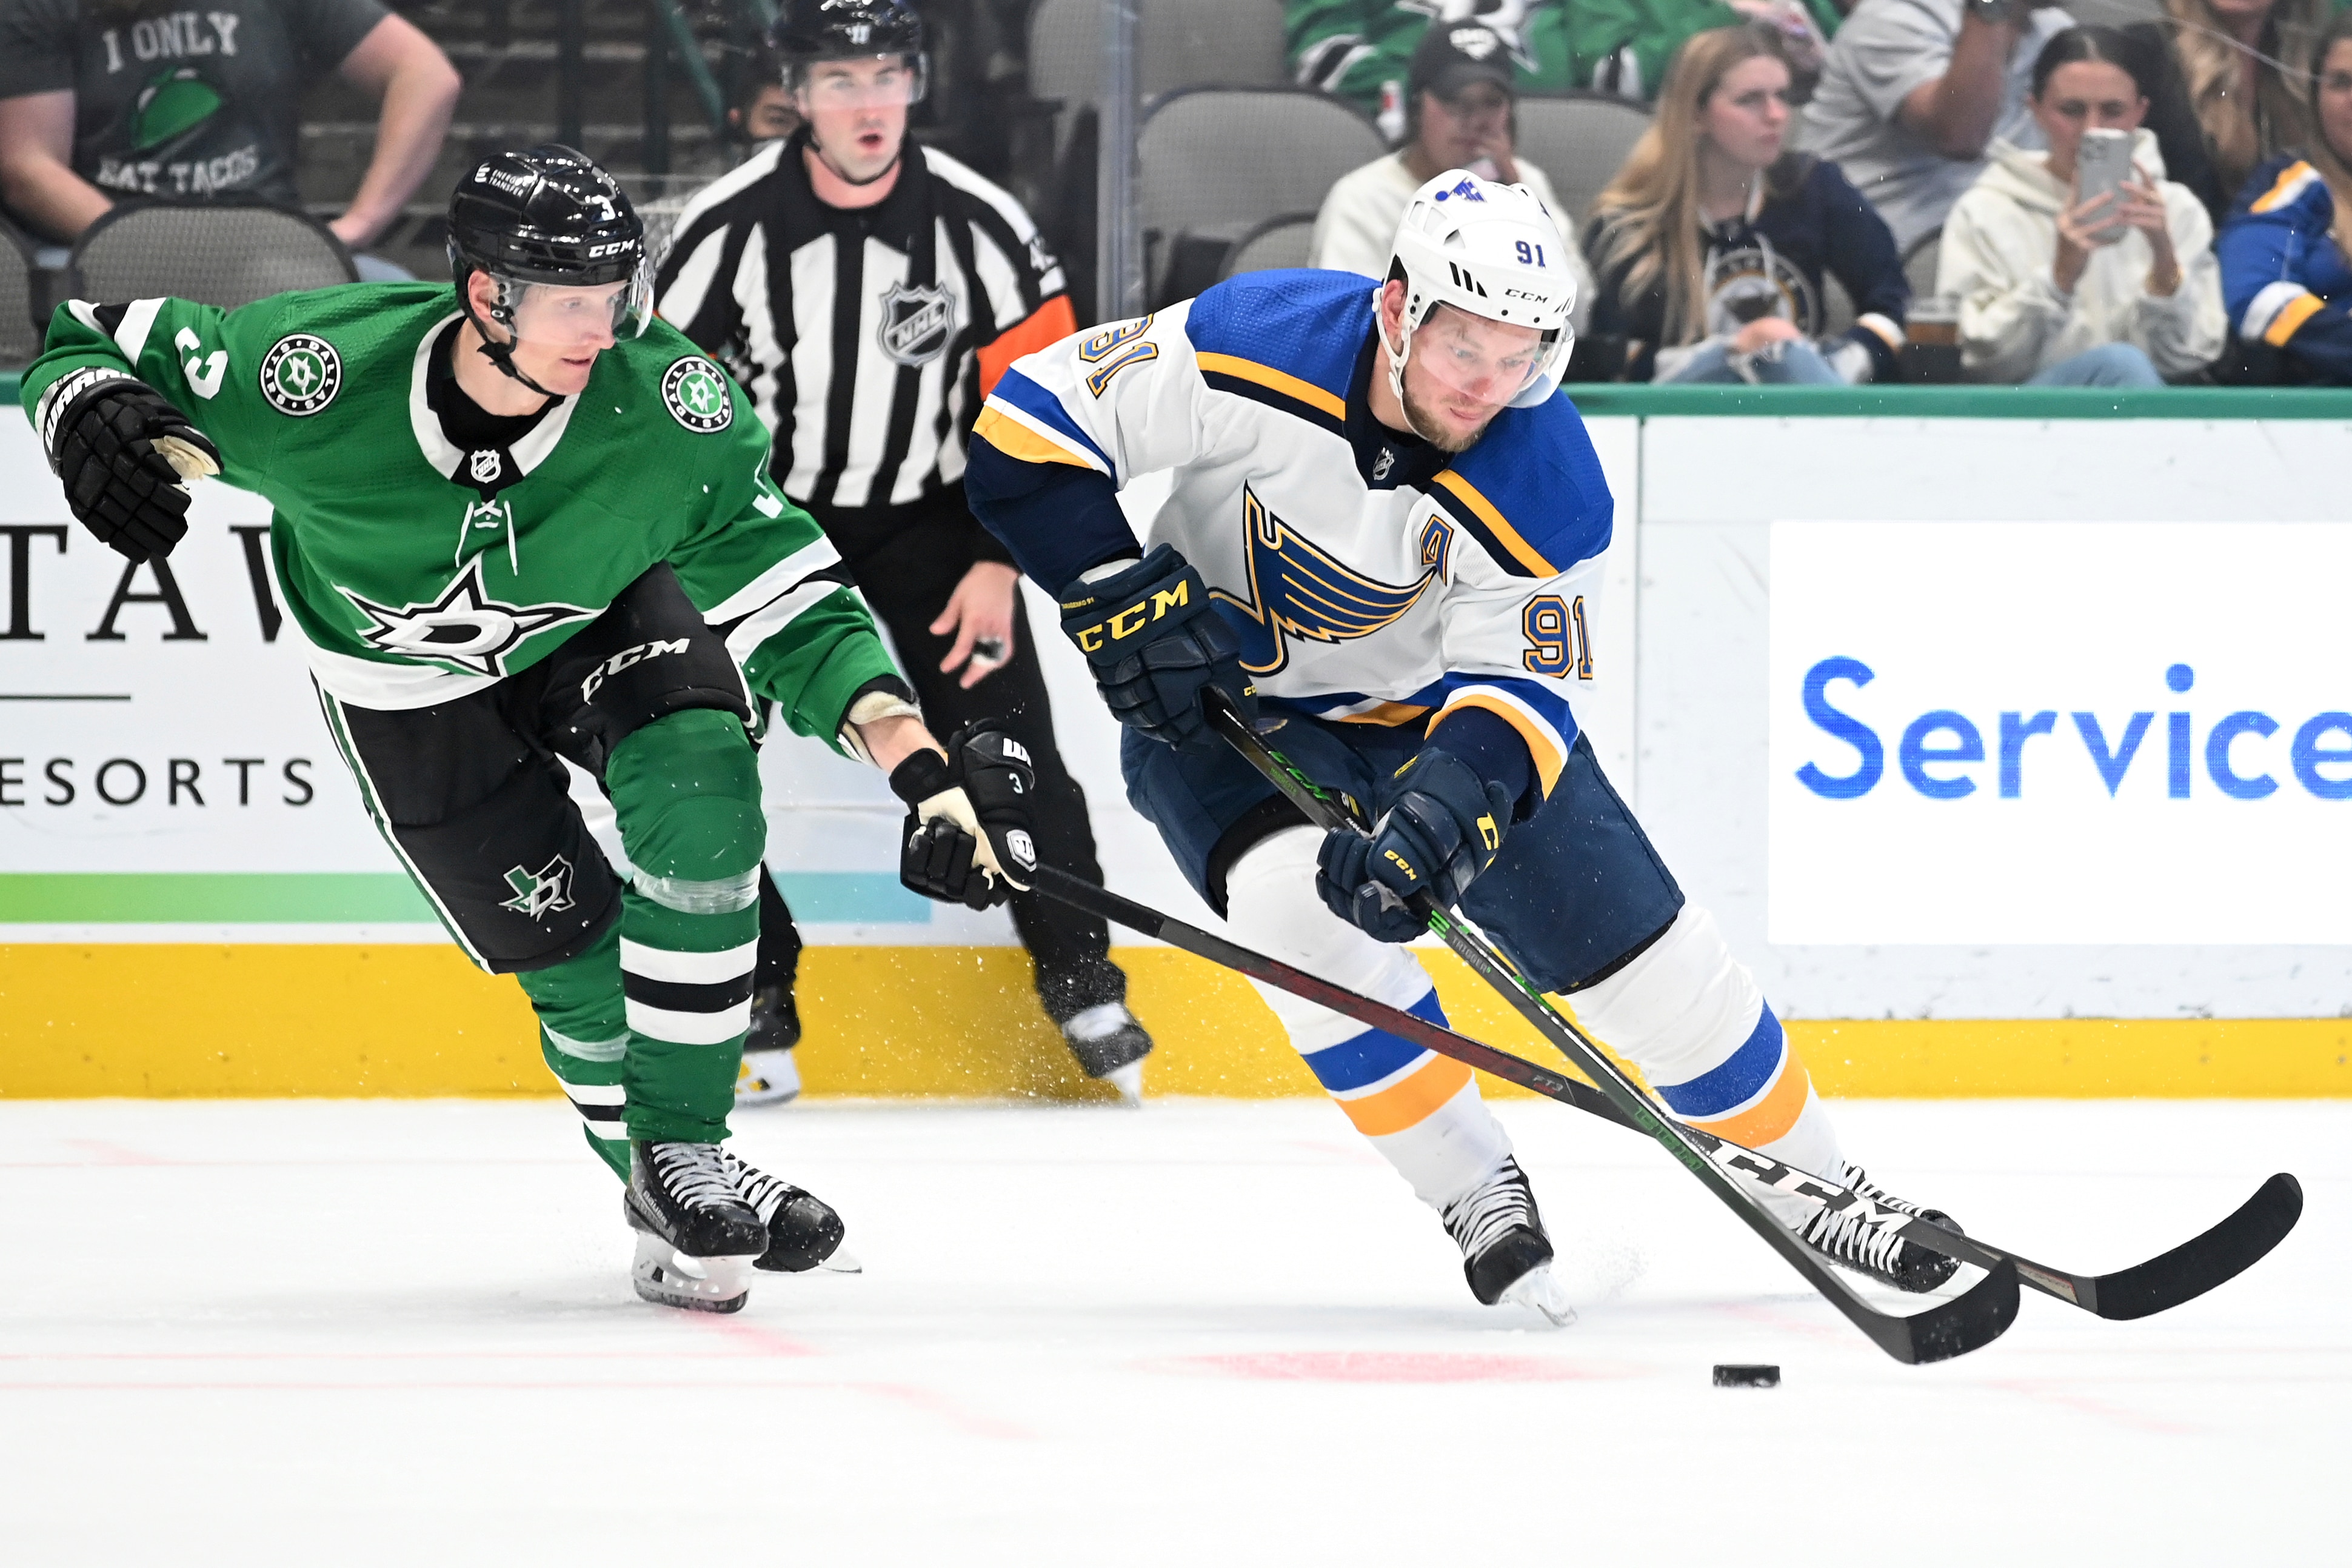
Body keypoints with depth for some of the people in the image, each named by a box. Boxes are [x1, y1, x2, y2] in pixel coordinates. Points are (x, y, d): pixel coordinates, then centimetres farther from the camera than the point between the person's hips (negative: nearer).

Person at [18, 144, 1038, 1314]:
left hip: (604, 621, 1)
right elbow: (88, 345, -21)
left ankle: (682, 1153, -11)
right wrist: (105, 435, -45)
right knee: (573, 954, -4)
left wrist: (925, 765, -39)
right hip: (408, 686, -1)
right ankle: (663, 1209, 22)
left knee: (699, 809, -26)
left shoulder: (664, 406, -33)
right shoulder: (321, 370, -36)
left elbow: (793, 607, -26)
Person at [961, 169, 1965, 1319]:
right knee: (1298, 901, -31)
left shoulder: (1546, 484, -26)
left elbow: (1521, 691, -24)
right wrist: (1120, 600, -27)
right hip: (1216, 701, -1)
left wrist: (1447, 802, -44)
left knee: (1649, 955, -2)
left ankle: (1811, 1190, 22)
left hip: (1433, 703, 1)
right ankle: (1478, 1201, -15)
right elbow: (1028, 424, -23)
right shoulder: (1253, 347, -30)